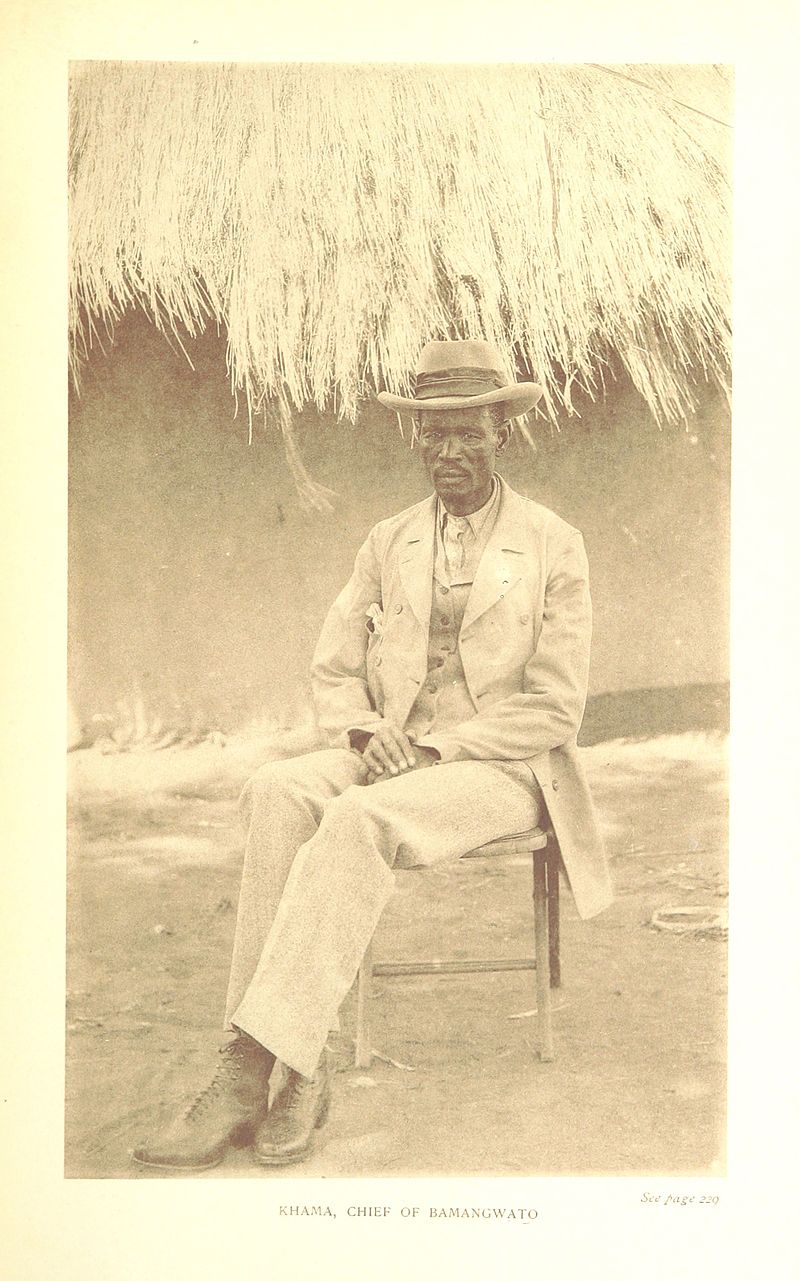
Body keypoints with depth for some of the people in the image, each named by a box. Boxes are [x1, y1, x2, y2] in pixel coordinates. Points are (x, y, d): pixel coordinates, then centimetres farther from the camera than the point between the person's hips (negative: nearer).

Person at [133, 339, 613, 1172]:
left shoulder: (554, 547, 1)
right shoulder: (389, 542, 13)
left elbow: (553, 711, -5)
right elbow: (332, 671, 14)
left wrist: (433, 745, -15)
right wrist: (364, 733, -9)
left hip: (500, 768, -4)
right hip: (390, 757, 4)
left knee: (361, 817, -34)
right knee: (277, 792, -28)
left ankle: (252, 1065, -32)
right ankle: (299, 1072, -31)